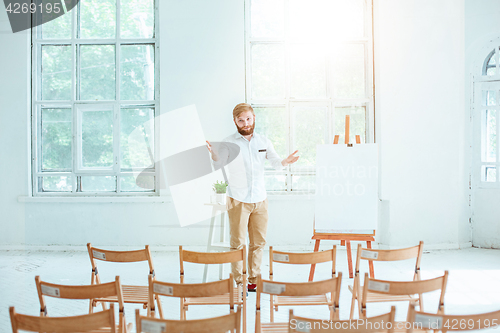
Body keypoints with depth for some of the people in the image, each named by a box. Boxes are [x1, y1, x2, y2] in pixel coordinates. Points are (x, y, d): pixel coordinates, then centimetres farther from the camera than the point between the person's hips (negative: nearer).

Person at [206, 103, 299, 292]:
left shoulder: (264, 142, 8)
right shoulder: (229, 143, -2)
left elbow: (276, 164, 11)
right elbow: (219, 163, -13)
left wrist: (286, 161, -12)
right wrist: (213, 154, -35)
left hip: (260, 199, 4)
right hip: (238, 200, -3)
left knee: (258, 242, 9)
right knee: (238, 243, 0)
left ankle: (254, 280, 21)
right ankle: (238, 282, 10)